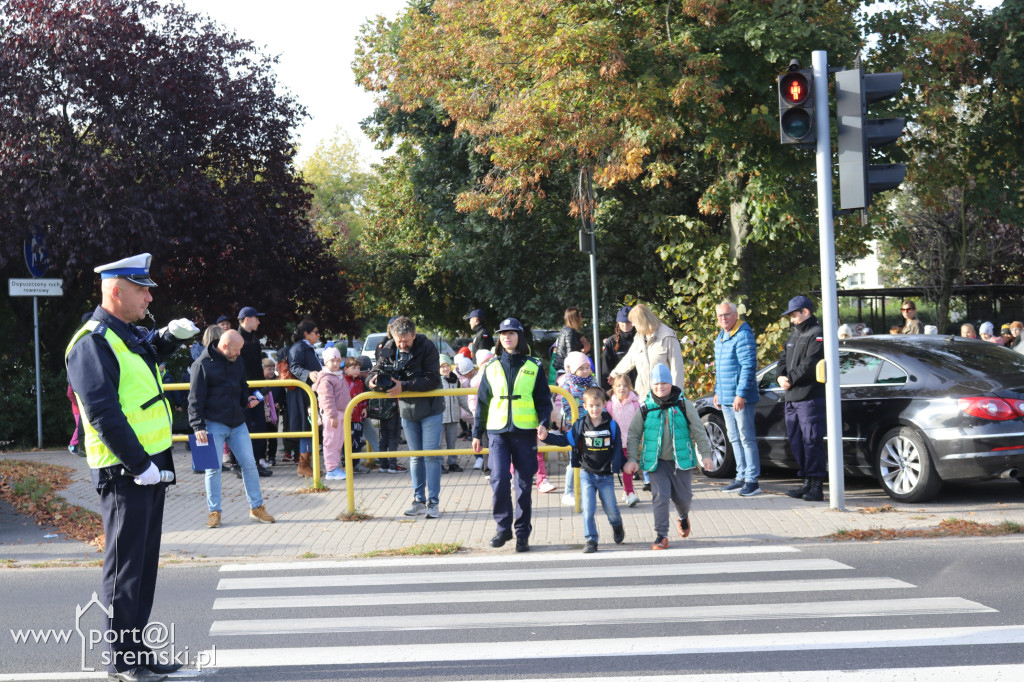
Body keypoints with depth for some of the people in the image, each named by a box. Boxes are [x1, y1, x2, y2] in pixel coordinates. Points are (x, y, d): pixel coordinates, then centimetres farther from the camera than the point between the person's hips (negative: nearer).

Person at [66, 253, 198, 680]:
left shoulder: (128, 335, 14)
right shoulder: (92, 343, -14)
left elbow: (152, 350, 40)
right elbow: (103, 413, -21)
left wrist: (172, 335, 18)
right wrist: (139, 465, -21)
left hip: (151, 465, 9)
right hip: (125, 472, -9)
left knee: (145, 561, 14)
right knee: (125, 565, -3)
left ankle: (136, 648, 23)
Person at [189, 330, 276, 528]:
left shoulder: (237, 363, 10)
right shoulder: (202, 364, -9)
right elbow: (195, 398, -10)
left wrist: (247, 399, 2)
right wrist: (198, 426, -16)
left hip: (238, 424, 6)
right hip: (214, 425, -6)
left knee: (249, 464, 5)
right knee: (213, 469, 0)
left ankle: (256, 507, 15)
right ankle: (214, 512, 10)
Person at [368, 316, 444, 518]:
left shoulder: (427, 348, -19)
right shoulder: (388, 349, -5)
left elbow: (432, 380, -25)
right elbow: (376, 371, 1)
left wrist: (403, 385, -31)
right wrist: (375, 381, -24)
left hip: (430, 409, -5)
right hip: (407, 409, 5)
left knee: (431, 455, -6)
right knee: (415, 457, 11)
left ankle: (433, 502, 0)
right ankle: (419, 501, 18)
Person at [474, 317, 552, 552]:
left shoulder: (534, 367, 6)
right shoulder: (492, 368, 10)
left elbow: (544, 400, 6)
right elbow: (482, 402, 14)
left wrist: (543, 423, -11)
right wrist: (477, 433, 12)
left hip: (525, 432, -1)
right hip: (498, 432, 1)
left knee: (524, 484, 3)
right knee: (499, 480, -12)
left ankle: (522, 533, 12)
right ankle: (503, 527, 5)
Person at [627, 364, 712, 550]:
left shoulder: (683, 405, -3)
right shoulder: (645, 408, -2)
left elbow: (698, 431, 2)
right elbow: (633, 435, 6)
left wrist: (705, 454, -1)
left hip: (681, 460, 1)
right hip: (657, 463, 0)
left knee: (683, 497, 10)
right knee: (660, 497, -11)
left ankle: (683, 518, 45)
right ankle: (661, 536, -5)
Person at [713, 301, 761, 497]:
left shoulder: (743, 335, -13)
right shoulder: (720, 337, 16)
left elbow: (749, 366, -19)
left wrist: (741, 394, -23)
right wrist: (718, 392, 24)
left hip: (740, 399, -9)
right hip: (726, 399, 9)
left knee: (746, 439, -5)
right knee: (735, 439, 14)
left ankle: (752, 480, -1)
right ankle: (742, 477, 22)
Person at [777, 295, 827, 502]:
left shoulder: (816, 334, -9)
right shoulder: (795, 334, 22)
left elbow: (809, 364, -18)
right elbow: (783, 359, 20)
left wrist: (791, 379, -12)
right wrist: (781, 376, 0)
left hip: (810, 398, -10)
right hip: (792, 398, 10)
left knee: (811, 441, -10)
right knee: (796, 441, 12)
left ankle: (817, 486, -7)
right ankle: (807, 483, 20)